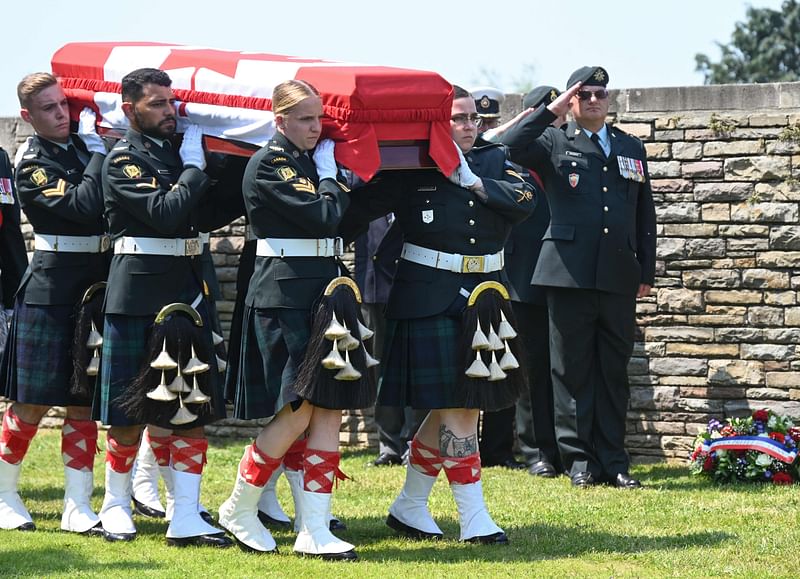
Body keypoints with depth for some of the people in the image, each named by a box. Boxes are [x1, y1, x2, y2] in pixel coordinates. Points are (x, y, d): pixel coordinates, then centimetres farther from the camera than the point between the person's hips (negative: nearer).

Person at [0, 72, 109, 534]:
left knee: (84, 401, 6)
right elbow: (82, 207, -21)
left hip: (96, 287, 5)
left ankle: (78, 508, 9)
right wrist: (97, 153, -14)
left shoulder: (86, 147, 10)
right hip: (52, 291, -5)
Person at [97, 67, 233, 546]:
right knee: (130, 412, 4)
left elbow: (206, 216, 11)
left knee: (194, 408, 1)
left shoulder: (179, 151, 12)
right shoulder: (123, 160, -8)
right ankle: (117, 503, 22)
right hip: (137, 296, -6)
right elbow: (165, 214, -21)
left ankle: (186, 518, 2)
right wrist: (195, 167, -12)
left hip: (186, 291, 6)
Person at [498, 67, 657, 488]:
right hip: (570, 275, -3)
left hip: (618, 278, 3)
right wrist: (553, 111, -13)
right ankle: (578, 459, 6)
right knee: (572, 369, 0)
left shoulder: (631, 148, 18)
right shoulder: (554, 143, 6)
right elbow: (511, 146, -15)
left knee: (614, 371, 6)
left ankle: (613, 461, 11)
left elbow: (645, 213, 20)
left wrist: (647, 271, 14)